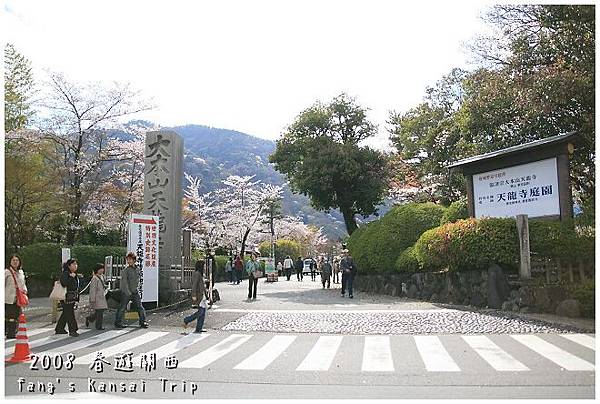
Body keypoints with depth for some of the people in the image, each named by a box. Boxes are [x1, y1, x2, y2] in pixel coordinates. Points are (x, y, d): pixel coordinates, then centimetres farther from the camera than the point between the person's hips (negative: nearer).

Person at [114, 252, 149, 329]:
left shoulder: (137, 269, 9)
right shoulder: (125, 270, -9)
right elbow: (124, 282, -12)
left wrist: (137, 288, 13)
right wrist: (128, 292, -16)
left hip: (135, 292, 5)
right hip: (126, 292, -5)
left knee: (140, 307, 2)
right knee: (122, 307, 4)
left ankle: (143, 322, 8)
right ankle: (118, 322, 16)